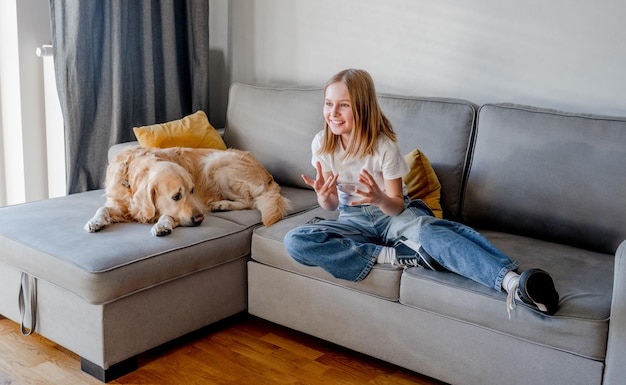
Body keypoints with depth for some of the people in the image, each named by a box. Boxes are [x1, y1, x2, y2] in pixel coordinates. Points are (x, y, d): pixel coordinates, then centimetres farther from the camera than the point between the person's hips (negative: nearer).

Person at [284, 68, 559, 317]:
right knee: (295, 241, -25)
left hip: (393, 214, -3)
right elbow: (331, 204, -3)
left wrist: (380, 199, -37)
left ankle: (513, 282, -57)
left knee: (425, 229, -40)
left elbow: (396, 205, -12)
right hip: (354, 219, 3)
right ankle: (389, 256, -27)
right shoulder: (322, 144, -8)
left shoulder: (384, 145, -16)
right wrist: (323, 196, -28)